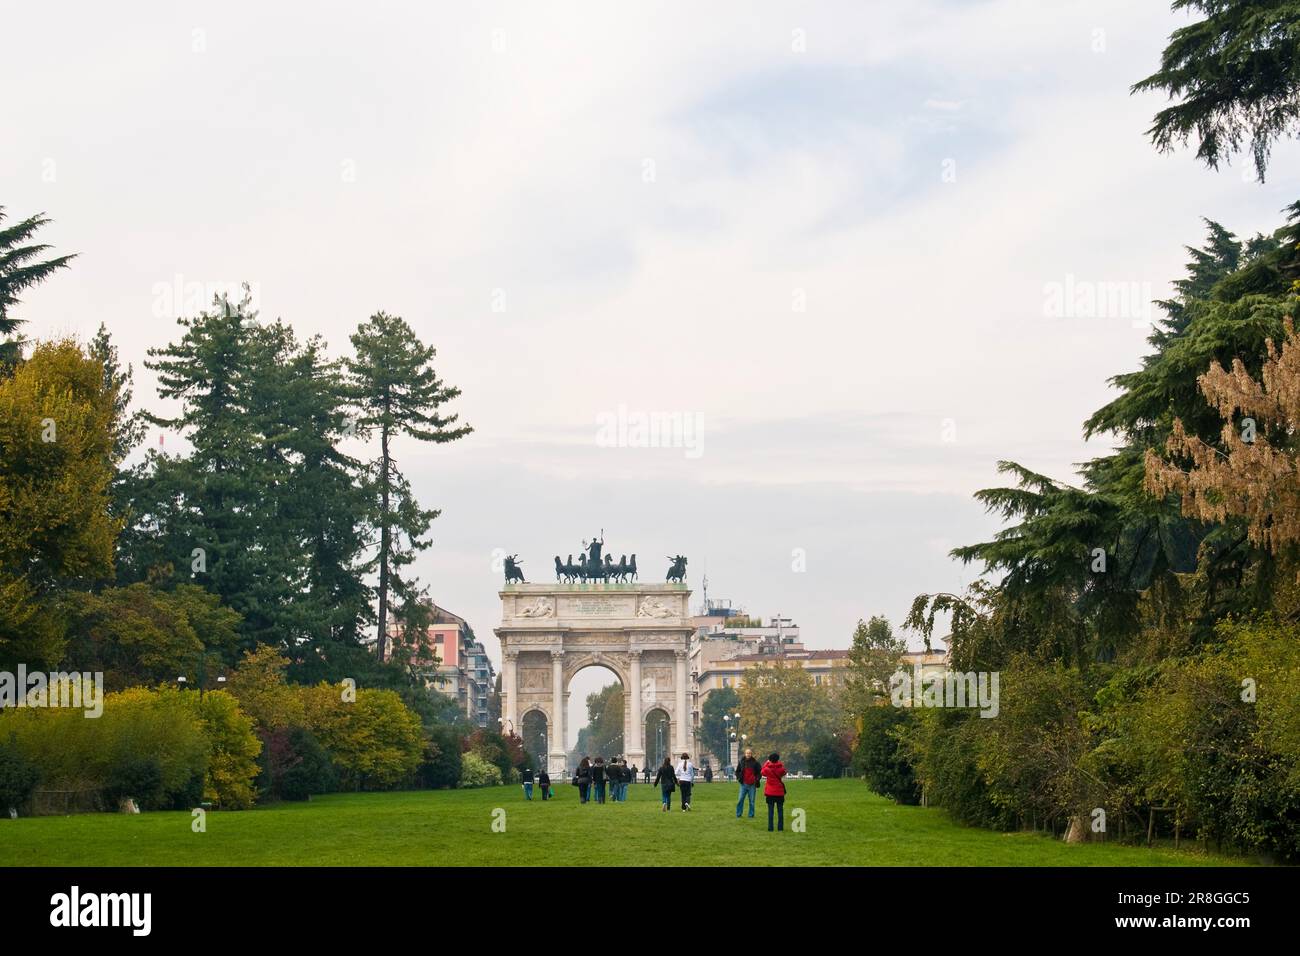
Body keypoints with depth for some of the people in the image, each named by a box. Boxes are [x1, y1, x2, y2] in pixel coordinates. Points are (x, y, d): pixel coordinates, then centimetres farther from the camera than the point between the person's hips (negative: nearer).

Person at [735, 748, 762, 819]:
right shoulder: (741, 762, 4)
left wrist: (757, 780, -6)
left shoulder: (755, 763, -1)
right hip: (744, 784, 1)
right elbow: (737, 771, 16)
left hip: (752, 785, -1)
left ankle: (751, 815, 12)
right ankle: (738, 815, 5)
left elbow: (760, 772, 6)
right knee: (740, 800, -2)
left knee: (751, 801, 4)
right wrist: (739, 777, 1)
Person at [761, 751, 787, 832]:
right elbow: (784, 773, 13)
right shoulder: (781, 767, -8)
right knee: (780, 810, 7)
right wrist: (781, 764, 14)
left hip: (770, 792, -1)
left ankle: (770, 827, -1)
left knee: (770, 810, 3)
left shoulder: (767, 768, -9)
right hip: (780, 792, 1)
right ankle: (780, 827, 6)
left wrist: (767, 762, 18)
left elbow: (763, 772, 12)